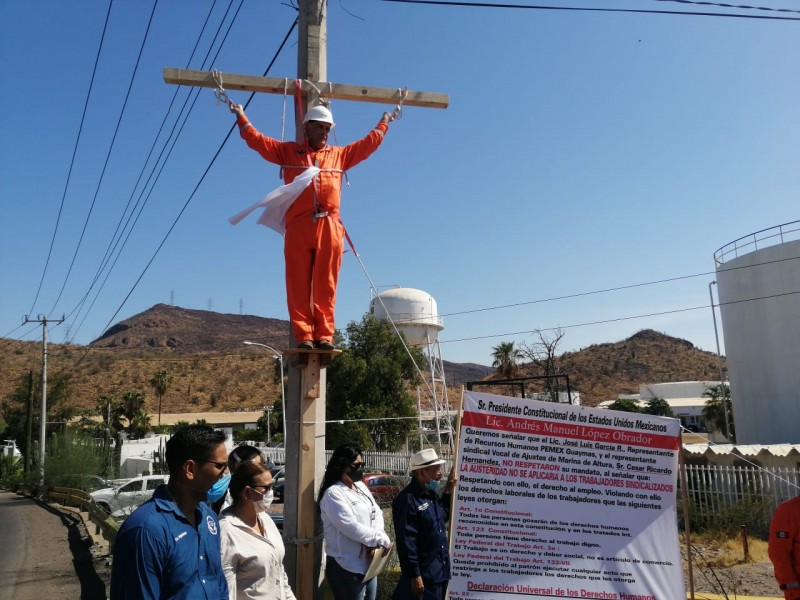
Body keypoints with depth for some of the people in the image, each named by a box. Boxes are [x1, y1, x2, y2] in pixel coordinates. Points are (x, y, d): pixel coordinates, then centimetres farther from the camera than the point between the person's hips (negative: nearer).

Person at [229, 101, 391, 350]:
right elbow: (257, 140, 17)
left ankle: (324, 335, -3)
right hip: (298, 227, -1)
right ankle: (304, 335, -4)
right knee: (299, 285, -5)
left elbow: (369, 143, 31)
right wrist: (241, 116, 15)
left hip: (329, 227, 1)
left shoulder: (340, 154, 25)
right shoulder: (287, 151, 20)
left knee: (325, 286, -4)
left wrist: (384, 123, 38)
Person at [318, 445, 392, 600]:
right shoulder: (333, 494, -16)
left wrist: (375, 543, -11)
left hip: (369, 565, 8)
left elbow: (377, 513, 7)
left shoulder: (361, 486, 9)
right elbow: (352, 528, -22)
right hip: (348, 568, -8)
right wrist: (383, 540, -14)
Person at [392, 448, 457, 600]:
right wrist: (414, 575, -21)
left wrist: (448, 492, 9)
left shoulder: (431, 494, 7)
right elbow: (406, 541, -22)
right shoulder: (407, 499, -21)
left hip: (440, 570, 9)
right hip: (423, 575, -9)